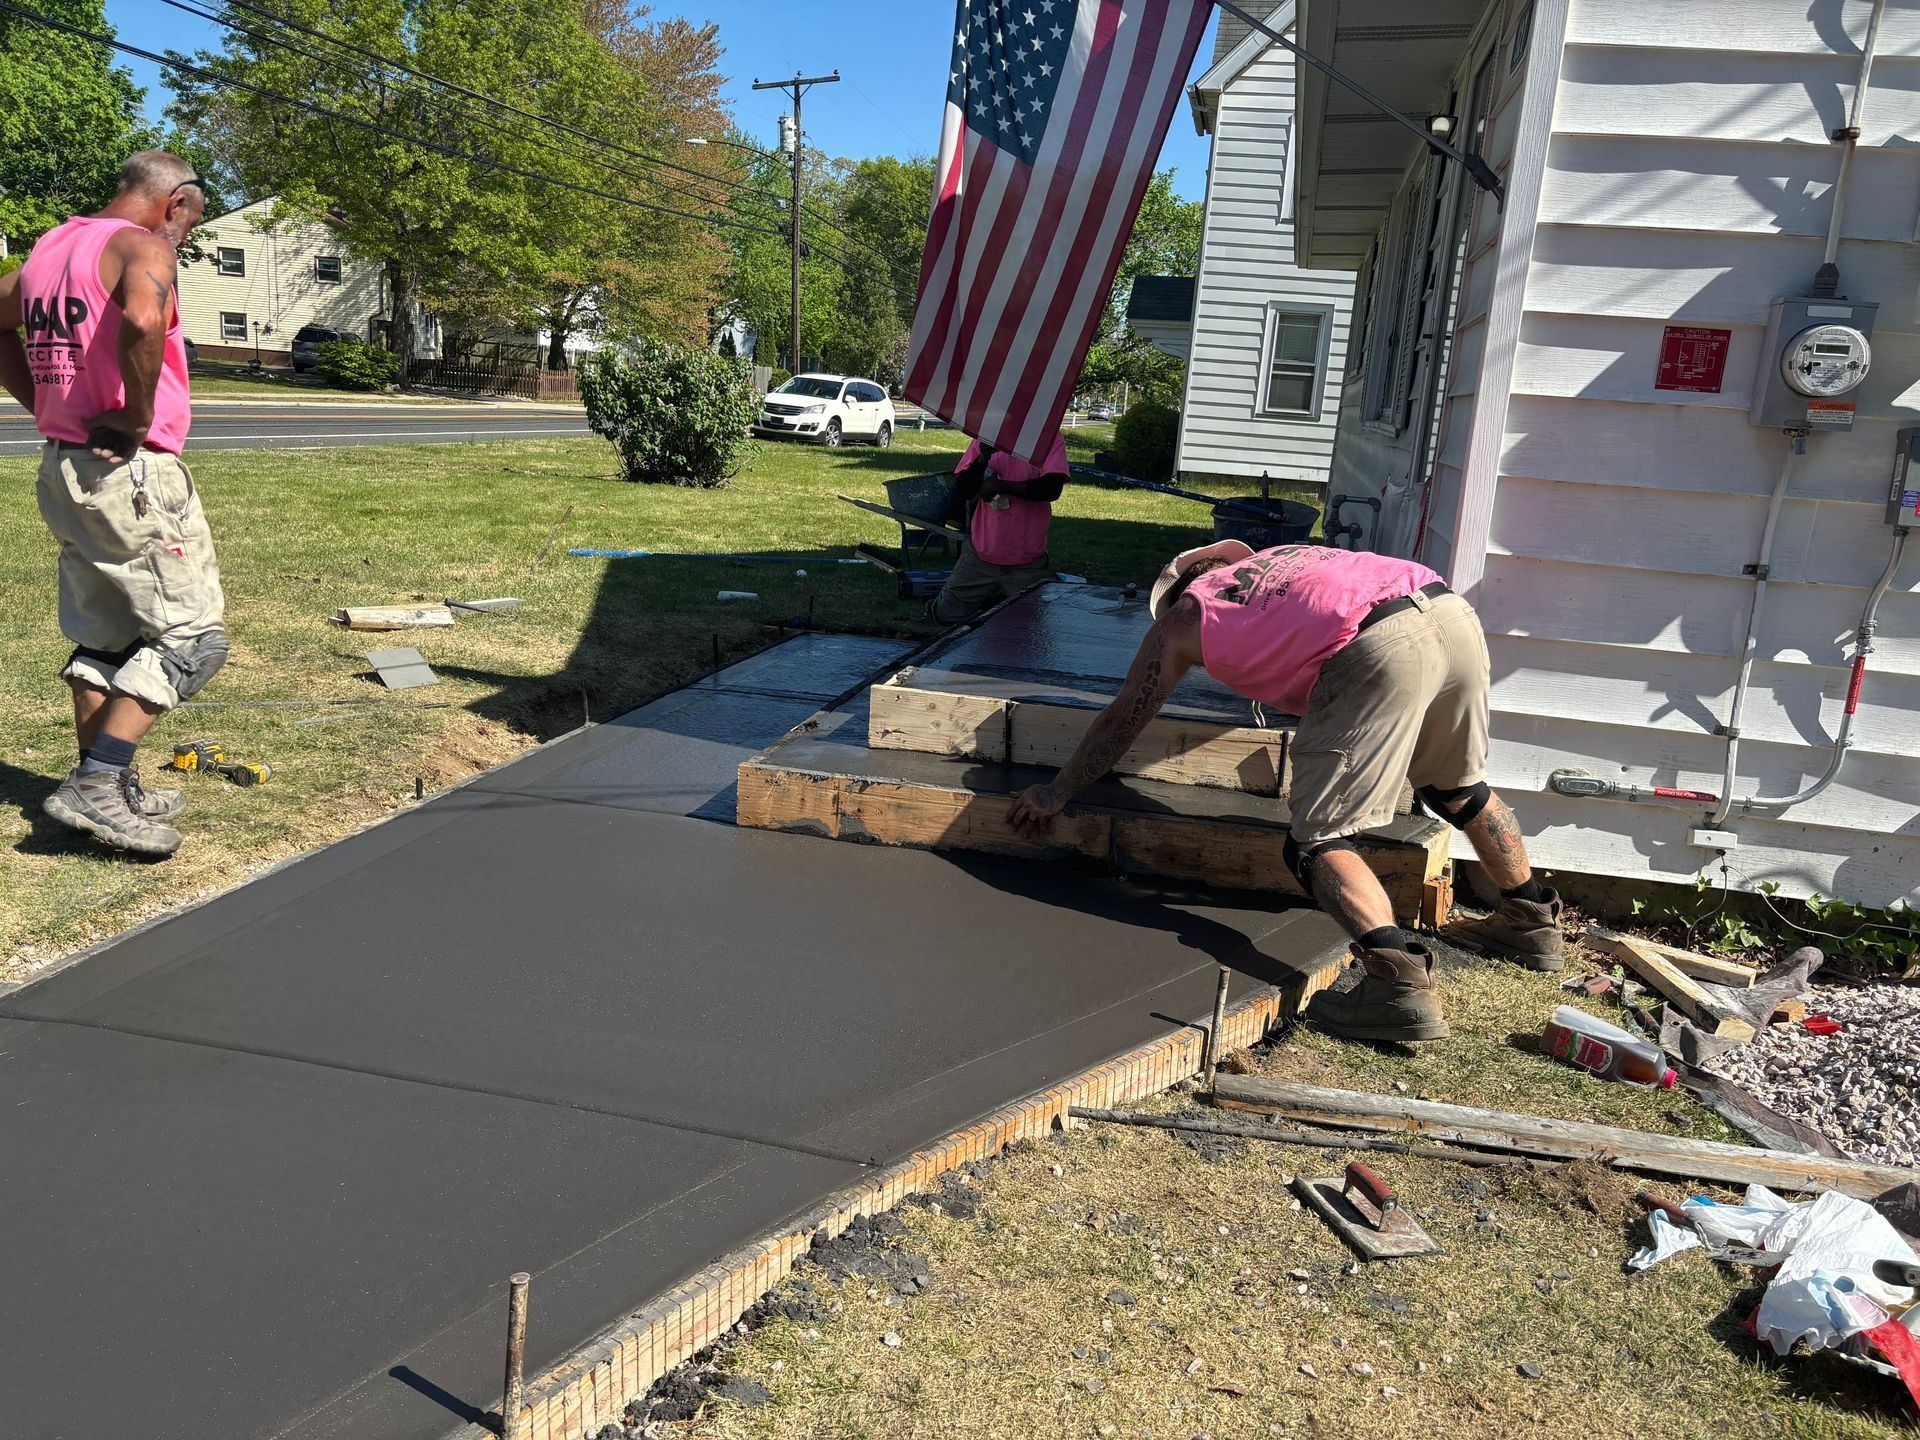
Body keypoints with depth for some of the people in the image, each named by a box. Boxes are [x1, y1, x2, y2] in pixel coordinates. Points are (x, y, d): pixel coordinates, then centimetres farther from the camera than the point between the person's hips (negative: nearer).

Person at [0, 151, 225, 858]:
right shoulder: (142, 246, -11)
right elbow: (141, 322, -32)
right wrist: (139, 416, -19)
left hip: (64, 468, 9)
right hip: (131, 470, -9)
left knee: (103, 634, 16)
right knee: (191, 633, -4)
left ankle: (102, 788, 22)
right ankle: (97, 784, -9)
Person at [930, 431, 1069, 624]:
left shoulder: (1051, 440, -6)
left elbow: (1052, 488, -20)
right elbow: (961, 491, -3)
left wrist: (999, 485, -19)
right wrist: (983, 458, -21)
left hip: (1027, 563, -2)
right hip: (981, 554, 2)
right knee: (946, 614, 7)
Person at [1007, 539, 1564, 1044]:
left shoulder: (1179, 621, 21)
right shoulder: (1280, 558, 36)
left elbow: (1122, 720, 28)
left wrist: (1058, 791, 40)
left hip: (1380, 649, -7)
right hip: (1455, 612, 7)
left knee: (1318, 842, -2)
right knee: (1458, 787, 30)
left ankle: (1400, 981, -18)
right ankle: (1533, 922, 44)